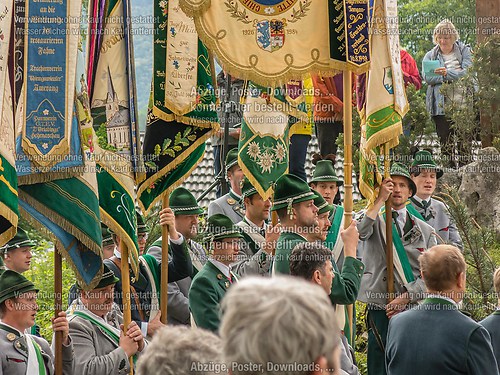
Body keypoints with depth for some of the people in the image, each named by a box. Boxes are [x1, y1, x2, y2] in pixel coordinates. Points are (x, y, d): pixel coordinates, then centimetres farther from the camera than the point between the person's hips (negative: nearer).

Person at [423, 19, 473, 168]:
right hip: (441, 104, 1)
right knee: (445, 143, -1)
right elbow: (427, 77, -4)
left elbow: (468, 71, -6)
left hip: (463, 104, -1)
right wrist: (456, 75, -9)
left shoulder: (464, 51, 11)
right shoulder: (430, 56, 13)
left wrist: (447, 73, -19)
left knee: (464, 143, -3)